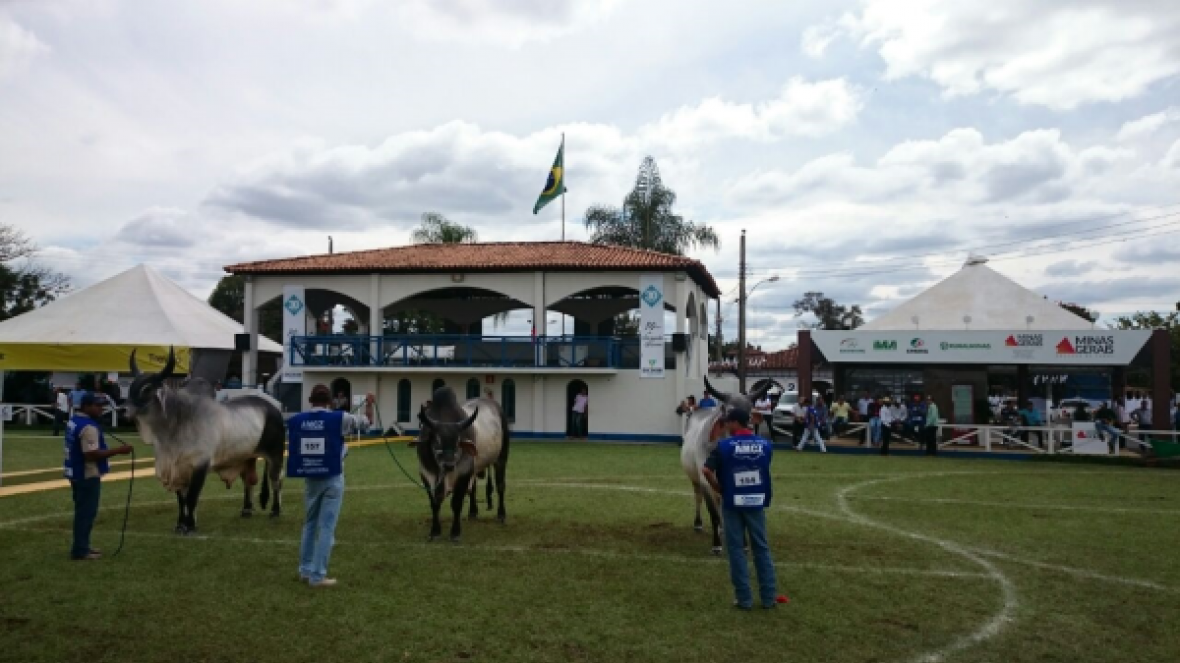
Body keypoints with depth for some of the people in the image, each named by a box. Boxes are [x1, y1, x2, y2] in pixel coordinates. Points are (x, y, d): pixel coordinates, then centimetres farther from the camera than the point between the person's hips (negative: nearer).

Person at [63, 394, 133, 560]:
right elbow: (92, 453, -28)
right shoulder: (88, 426, -22)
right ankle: (80, 551, 2)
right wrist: (119, 451, -26)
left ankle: (81, 547, 26)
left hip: (76, 472, 10)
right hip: (87, 475, -10)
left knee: (82, 511, 18)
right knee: (87, 512, -3)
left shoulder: (73, 421, 10)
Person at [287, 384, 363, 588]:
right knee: (326, 527, 0)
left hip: (309, 478, 4)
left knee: (310, 524, 20)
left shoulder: (295, 421, -1)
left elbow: (291, 449, 7)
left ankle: (305, 570, 27)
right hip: (332, 478, -4)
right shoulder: (339, 418, -10)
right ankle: (317, 575, 2)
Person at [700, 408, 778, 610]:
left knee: (736, 549, 7)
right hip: (756, 502, 2)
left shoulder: (724, 445, -11)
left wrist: (718, 489, -3)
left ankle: (744, 598, 10)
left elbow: (706, 470, -17)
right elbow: (765, 472, 6)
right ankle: (769, 597, 16)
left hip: (732, 503, -2)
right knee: (761, 548, 12)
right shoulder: (765, 445, -2)